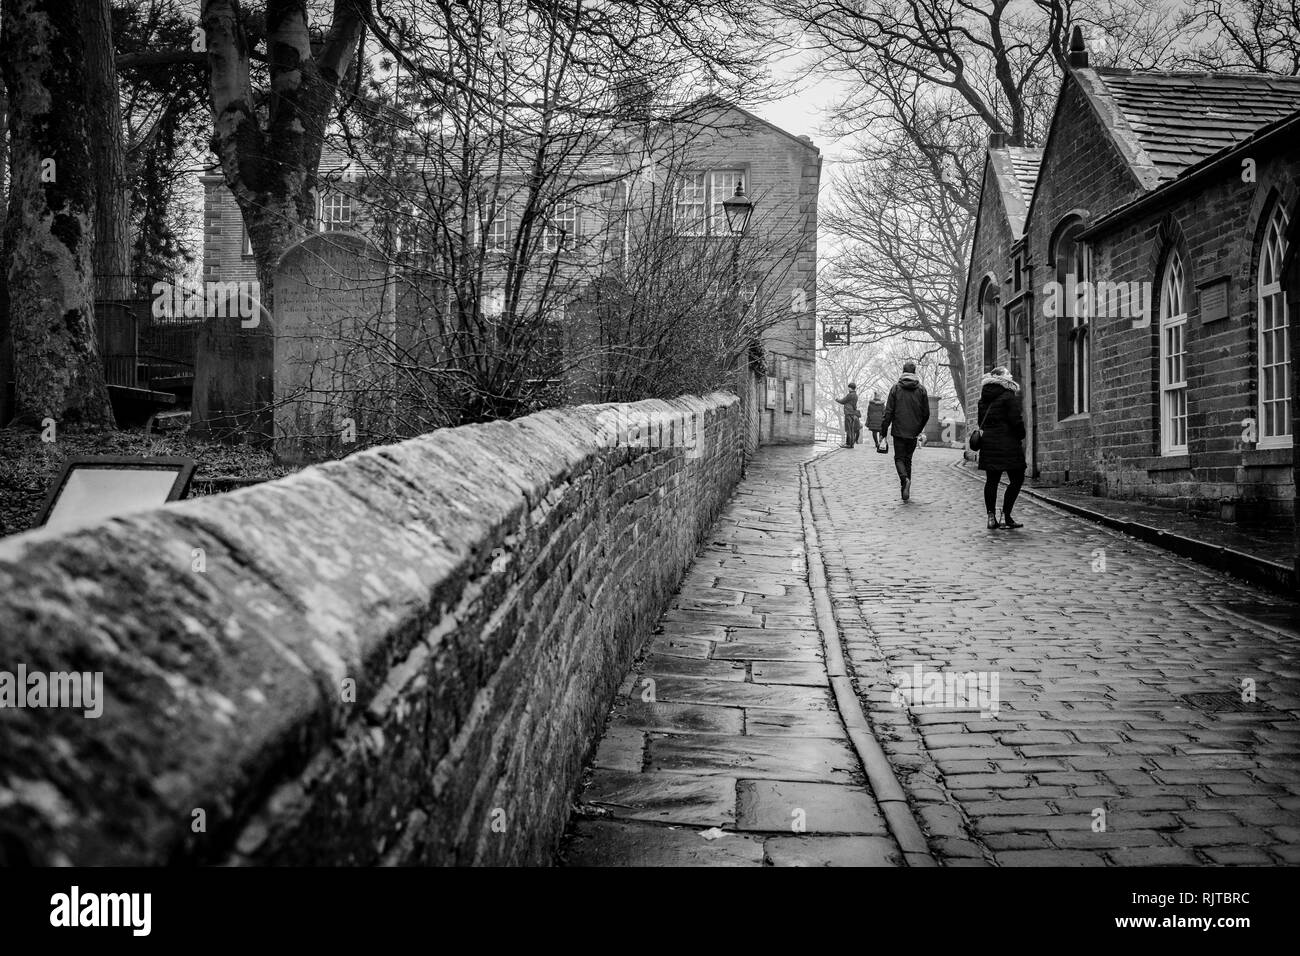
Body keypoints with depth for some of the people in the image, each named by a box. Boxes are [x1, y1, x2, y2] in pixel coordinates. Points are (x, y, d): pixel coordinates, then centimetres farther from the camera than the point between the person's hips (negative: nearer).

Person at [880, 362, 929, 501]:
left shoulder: (896, 388, -4)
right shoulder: (921, 389, 1)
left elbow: (889, 411, -6)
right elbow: (926, 413, 4)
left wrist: (884, 430, 0)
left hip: (899, 430, -2)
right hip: (913, 432, 2)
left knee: (899, 458, 5)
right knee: (908, 459, 13)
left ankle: (905, 479, -23)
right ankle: (905, 491, 13)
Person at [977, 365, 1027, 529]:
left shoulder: (984, 398, 12)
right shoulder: (1009, 396, -9)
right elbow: (1016, 420, -12)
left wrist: (985, 435, 18)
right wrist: (1021, 436, 0)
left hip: (988, 442, 7)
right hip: (1007, 443, -7)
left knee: (991, 480, 8)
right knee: (1017, 479, 2)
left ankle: (991, 516, 3)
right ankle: (1006, 516, -1)